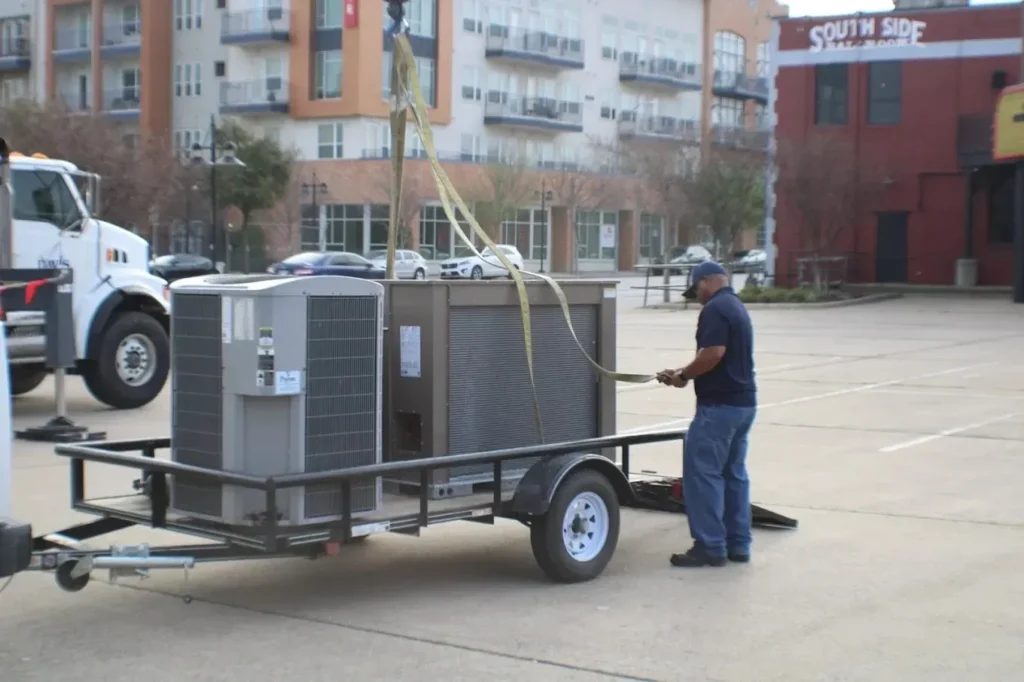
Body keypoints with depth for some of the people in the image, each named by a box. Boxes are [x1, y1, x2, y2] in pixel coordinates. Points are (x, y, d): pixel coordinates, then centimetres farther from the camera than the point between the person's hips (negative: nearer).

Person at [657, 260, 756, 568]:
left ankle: (710, 546, -5)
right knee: (734, 473, 13)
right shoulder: (737, 307, 18)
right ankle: (738, 544, 16)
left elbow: (713, 353, -25)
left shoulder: (715, 309, -14)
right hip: (743, 402, 10)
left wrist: (684, 375, -11)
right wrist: (684, 372, 12)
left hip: (719, 404, -10)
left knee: (702, 472, -5)